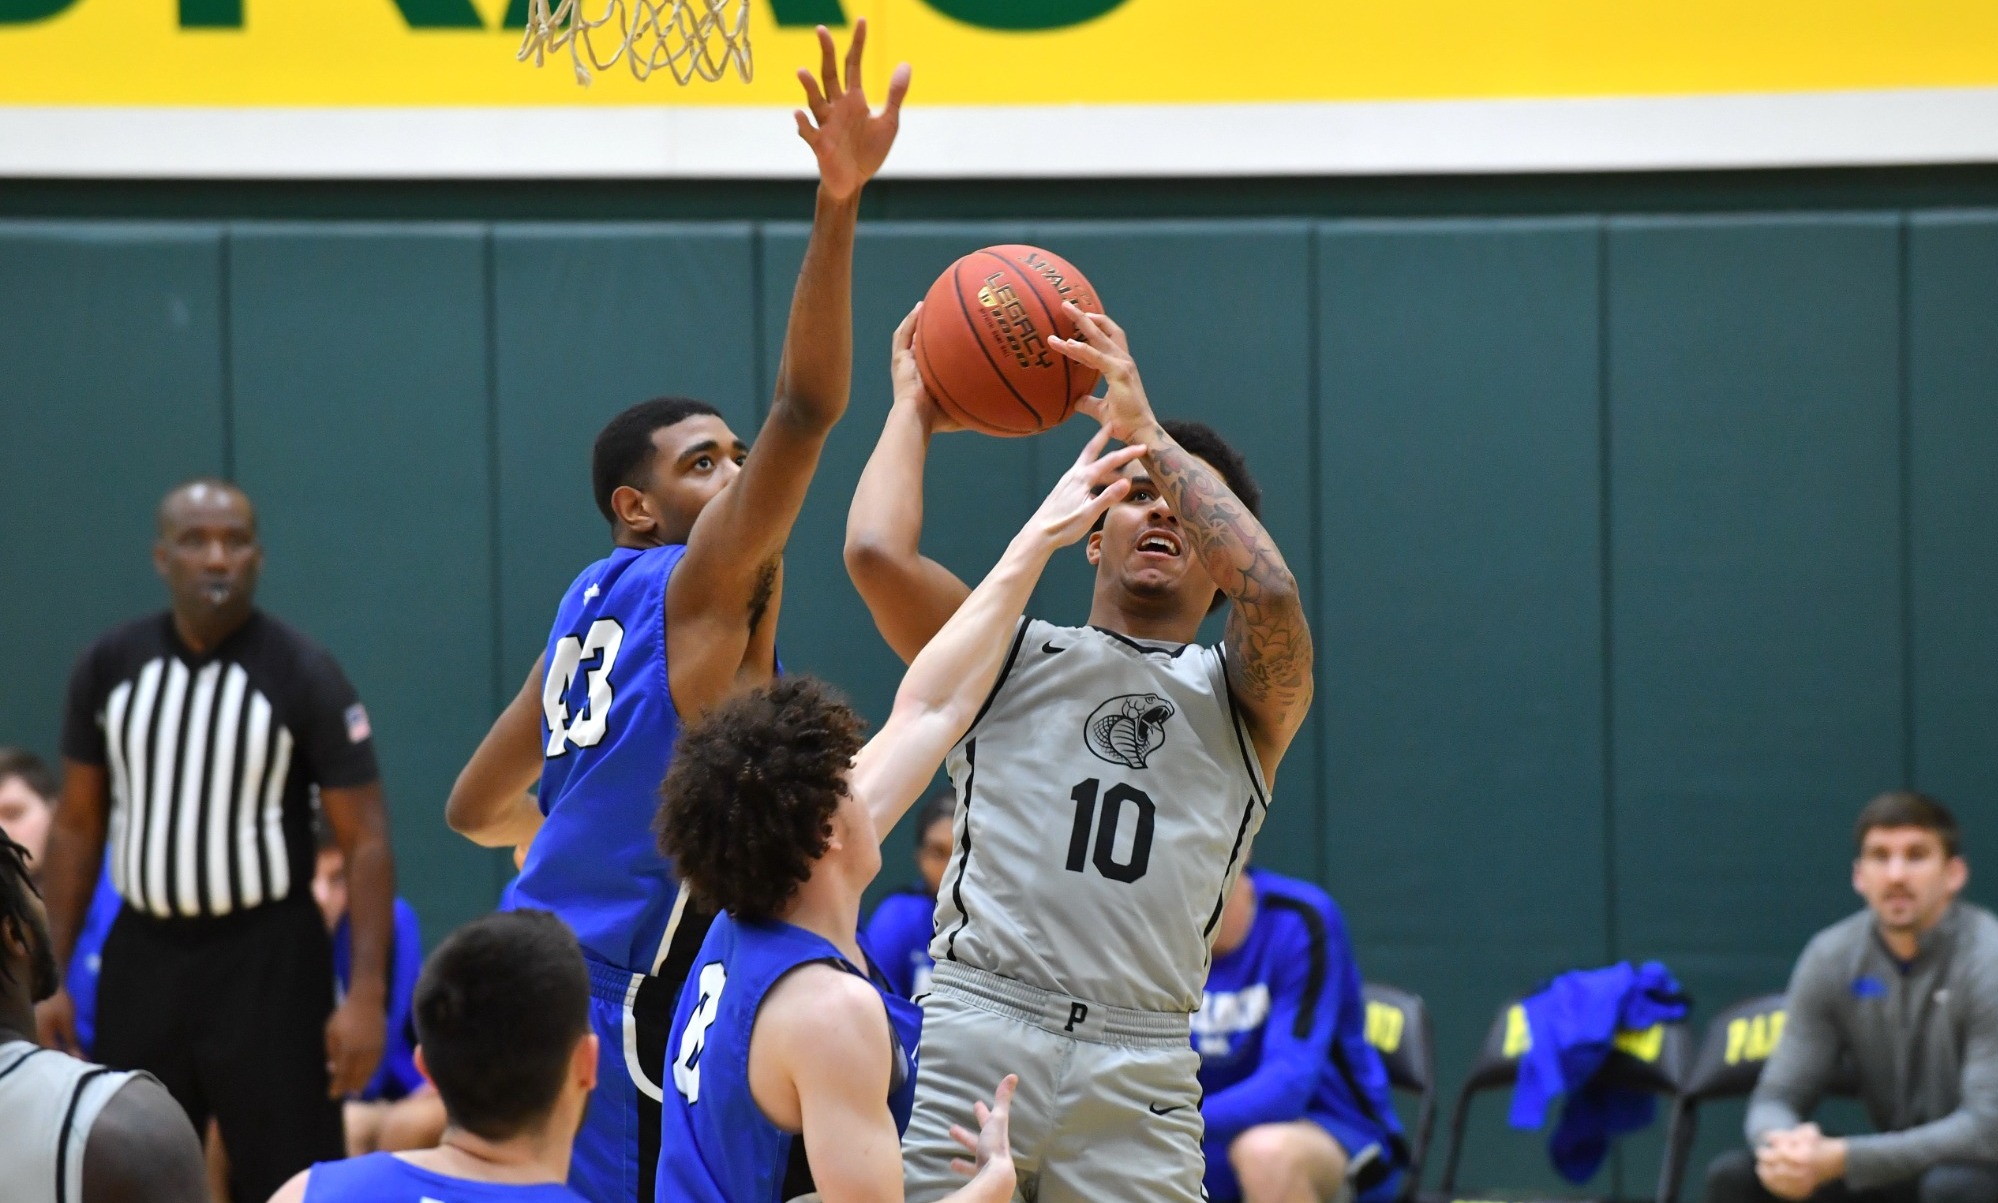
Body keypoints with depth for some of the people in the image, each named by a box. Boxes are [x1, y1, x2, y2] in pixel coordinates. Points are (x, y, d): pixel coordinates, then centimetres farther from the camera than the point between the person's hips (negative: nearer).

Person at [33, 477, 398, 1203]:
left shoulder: (305, 676, -8)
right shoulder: (108, 667, 3)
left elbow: (366, 840, -9)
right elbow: (77, 826, 11)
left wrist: (367, 992, -17)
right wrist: (51, 975, 6)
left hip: (267, 957, -4)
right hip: (144, 954, 4)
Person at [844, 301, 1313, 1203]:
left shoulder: (1243, 700, 15)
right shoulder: (1009, 657, 17)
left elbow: (1270, 593, -8)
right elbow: (877, 554, 0)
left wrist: (1146, 431, -2)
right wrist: (912, 410, 16)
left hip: (1141, 1071, 0)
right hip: (979, 1033, 0)